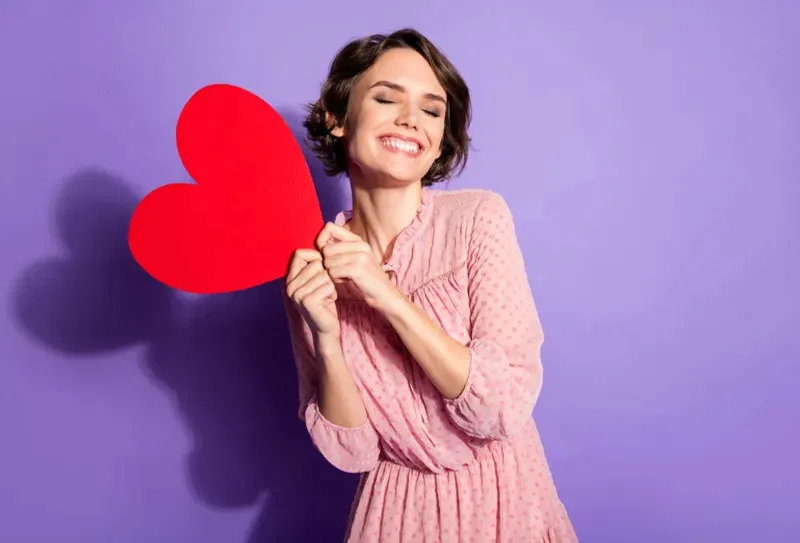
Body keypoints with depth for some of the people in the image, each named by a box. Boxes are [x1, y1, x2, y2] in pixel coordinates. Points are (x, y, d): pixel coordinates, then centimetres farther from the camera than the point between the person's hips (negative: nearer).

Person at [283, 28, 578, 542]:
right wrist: (326, 336, -24)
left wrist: (388, 298, -26)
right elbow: (351, 451, -9)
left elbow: (506, 409, -20)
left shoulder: (478, 216, -15)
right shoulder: (312, 265, -9)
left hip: (500, 500, -1)